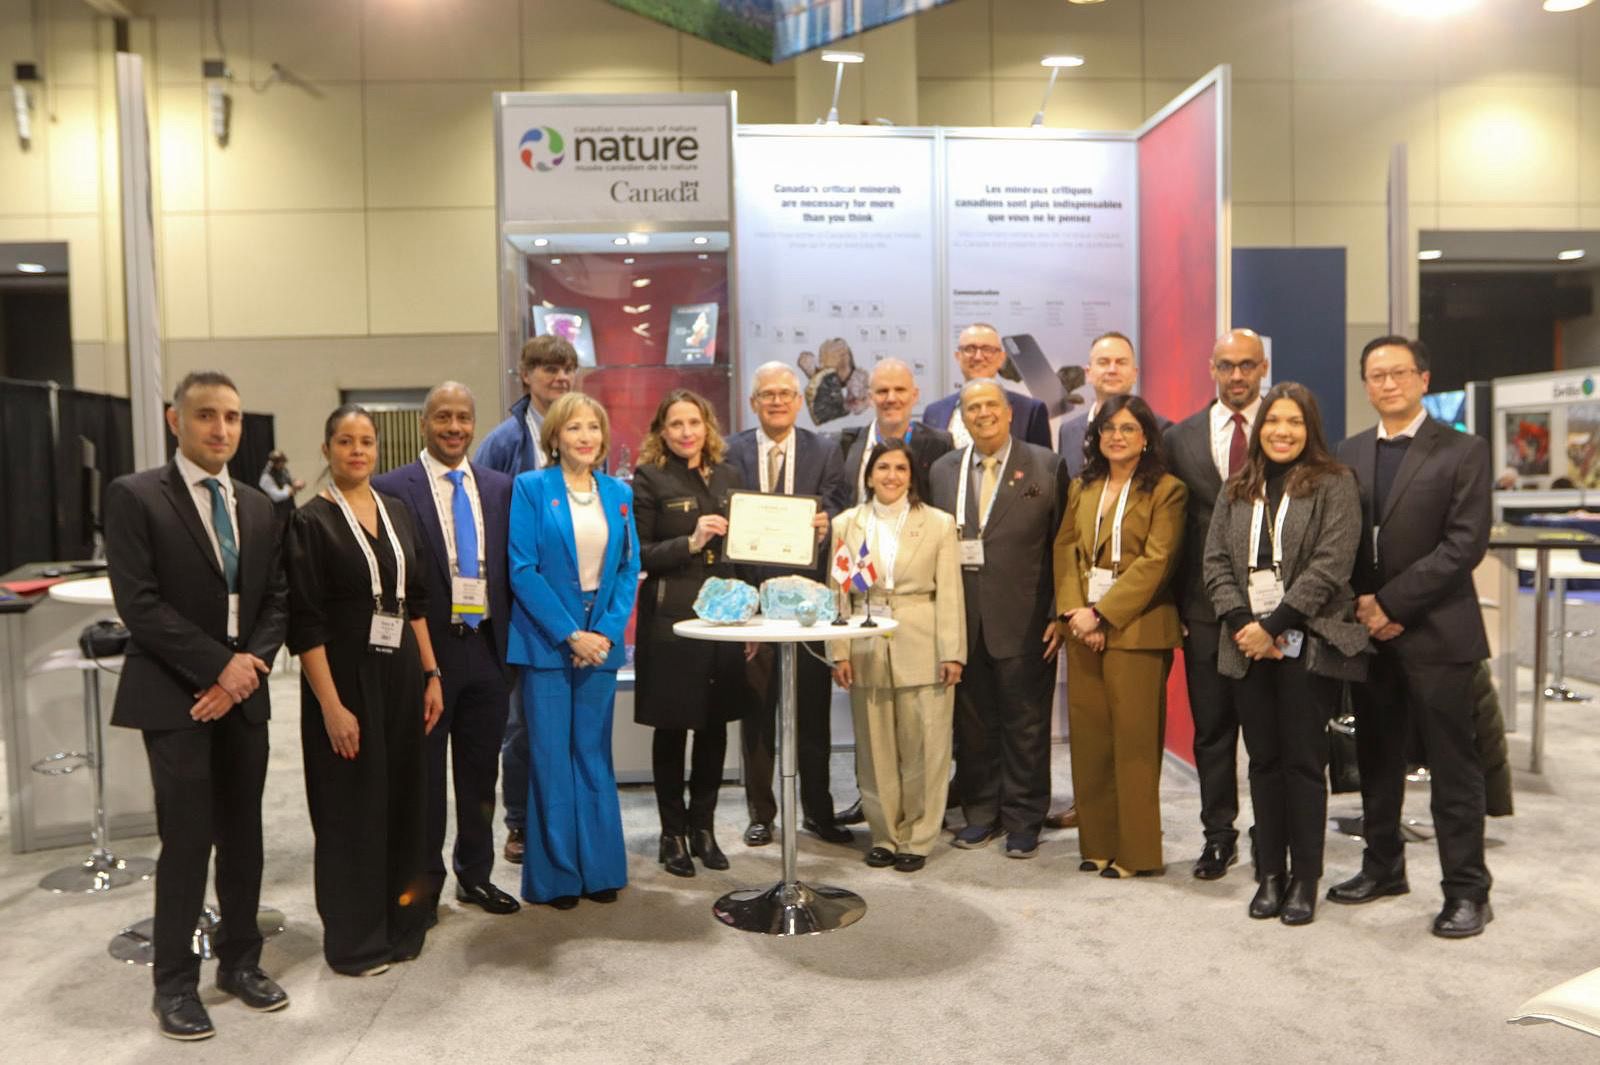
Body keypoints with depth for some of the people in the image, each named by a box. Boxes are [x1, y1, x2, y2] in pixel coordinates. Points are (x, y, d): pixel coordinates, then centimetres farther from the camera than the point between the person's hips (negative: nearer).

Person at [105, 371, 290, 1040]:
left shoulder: (258, 508, 11)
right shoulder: (135, 496, -6)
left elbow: (276, 602, 9)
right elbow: (138, 602, -13)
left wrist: (250, 665, -8)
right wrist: (217, 666, -16)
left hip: (244, 692, 5)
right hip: (174, 696, -5)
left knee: (243, 835, 11)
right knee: (188, 840, -2)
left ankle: (240, 961, 26)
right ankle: (174, 983, 14)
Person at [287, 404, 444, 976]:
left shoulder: (397, 512, 9)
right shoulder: (311, 522, -7)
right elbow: (305, 623, -11)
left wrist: (431, 675, 7)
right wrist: (331, 705, -16)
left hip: (402, 674, 5)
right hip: (346, 677, -5)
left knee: (404, 801, 11)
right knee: (352, 808, 5)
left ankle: (400, 923, 28)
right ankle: (354, 940, 21)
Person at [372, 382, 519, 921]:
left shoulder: (500, 488, 7)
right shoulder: (392, 489, -6)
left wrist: (507, 637, 4)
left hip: (487, 648, 4)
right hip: (427, 649, -4)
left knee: (480, 771, 15)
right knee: (424, 772, 9)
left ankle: (475, 874, 30)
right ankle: (425, 880, 25)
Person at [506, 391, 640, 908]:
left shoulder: (619, 493, 9)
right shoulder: (531, 488, -3)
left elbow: (629, 568, 7)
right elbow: (522, 569, -9)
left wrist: (607, 632, -6)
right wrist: (570, 635, -13)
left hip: (600, 642, 4)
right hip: (546, 641, -4)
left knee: (594, 755, 11)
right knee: (550, 758, 2)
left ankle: (599, 868, 20)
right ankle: (556, 874, 14)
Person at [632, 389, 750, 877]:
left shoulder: (728, 477, 12)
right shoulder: (648, 479, -3)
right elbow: (637, 556, -8)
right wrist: (690, 542, -19)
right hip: (670, 620, -4)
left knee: (715, 725, 10)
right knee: (672, 727, 5)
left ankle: (703, 827, 25)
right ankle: (673, 832, 19)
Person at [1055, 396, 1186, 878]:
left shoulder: (1166, 490, -2)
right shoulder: (1082, 489, 16)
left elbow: (1155, 562, -10)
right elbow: (1064, 551, 9)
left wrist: (1101, 613, -14)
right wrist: (1073, 611, -6)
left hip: (1136, 629, -5)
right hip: (1083, 629, 5)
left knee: (1133, 741, -2)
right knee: (1089, 738, 6)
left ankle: (1137, 852, 9)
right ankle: (1098, 844, 17)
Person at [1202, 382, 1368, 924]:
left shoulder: (1333, 484, -1)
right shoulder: (1237, 490, 13)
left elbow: (1330, 565, -11)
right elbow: (1216, 561, 7)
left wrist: (1272, 624, -15)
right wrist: (1242, 623, -8)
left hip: (1305, 644, -4)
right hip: (1247, 646, 4)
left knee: (1304, 762, 2)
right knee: (1263, 761, 9)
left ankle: (1305, 880, 13)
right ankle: (1270, 874, 18)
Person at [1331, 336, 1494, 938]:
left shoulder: (1462, 452, -3)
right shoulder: (1349, 454, 11)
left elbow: (1465, 544, -12)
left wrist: (1391, 601, -15)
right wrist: (1362, 604, -6)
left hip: (1435, 634, -5)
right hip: (1367, 632, 5)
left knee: (1452, 766, 2)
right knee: (1376, 758, 13)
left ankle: (1466, 891, 13)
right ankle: (1383, 867, 27)